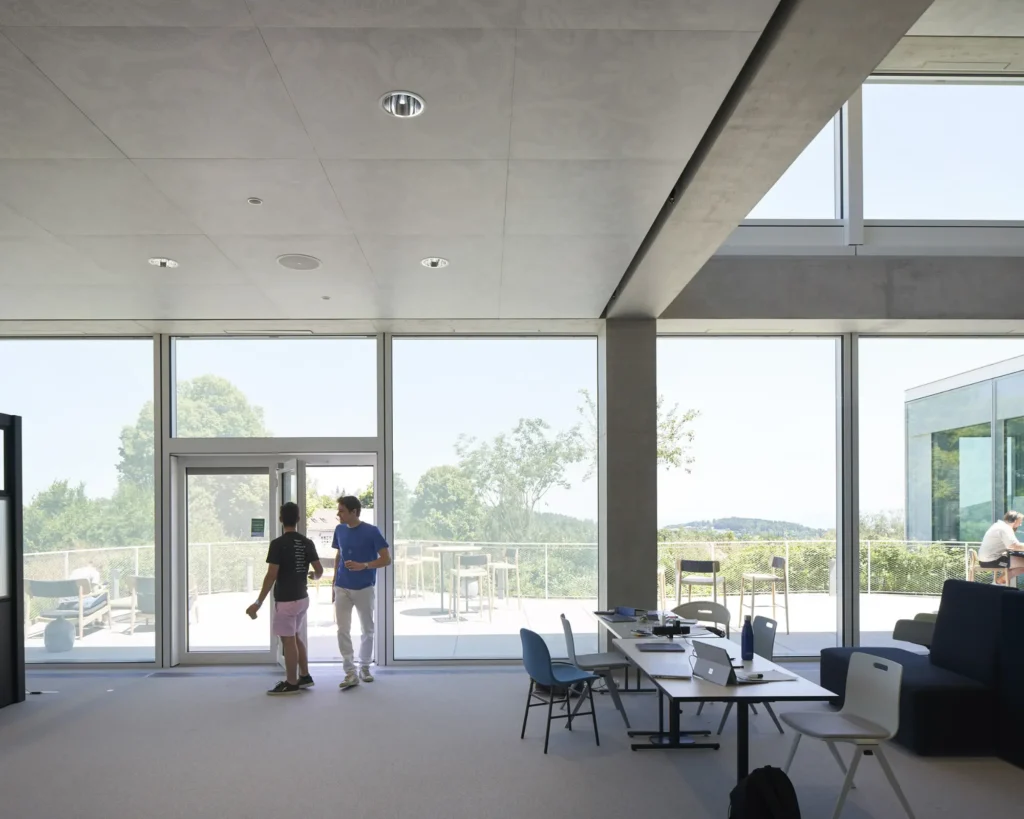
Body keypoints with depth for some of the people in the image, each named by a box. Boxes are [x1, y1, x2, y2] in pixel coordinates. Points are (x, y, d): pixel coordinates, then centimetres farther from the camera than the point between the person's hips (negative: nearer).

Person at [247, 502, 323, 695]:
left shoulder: (278, 543, -16)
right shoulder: (307, 543, 1)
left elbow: (271, 576, -20)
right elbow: (319, 571, 5)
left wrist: (258, 603, -17)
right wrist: (313, 576, 30)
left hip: (285, 600, -7)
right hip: (302, 598, 7)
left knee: (288, 641, 2)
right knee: (296, 638, 20)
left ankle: (291, 684, 10)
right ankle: (305, 677, 26)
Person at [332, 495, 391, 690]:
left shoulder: (372, 532, -13)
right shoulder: (339, 530, 2)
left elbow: (386, 558, -13)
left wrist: (363, 566, -25)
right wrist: (334, 583, 13)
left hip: (364, 588, -3)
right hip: (342, 588, 3)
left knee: (367, 630, 9)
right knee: (343, 630, -2)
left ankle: (364, 668, 26)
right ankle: (351, 673, 3)